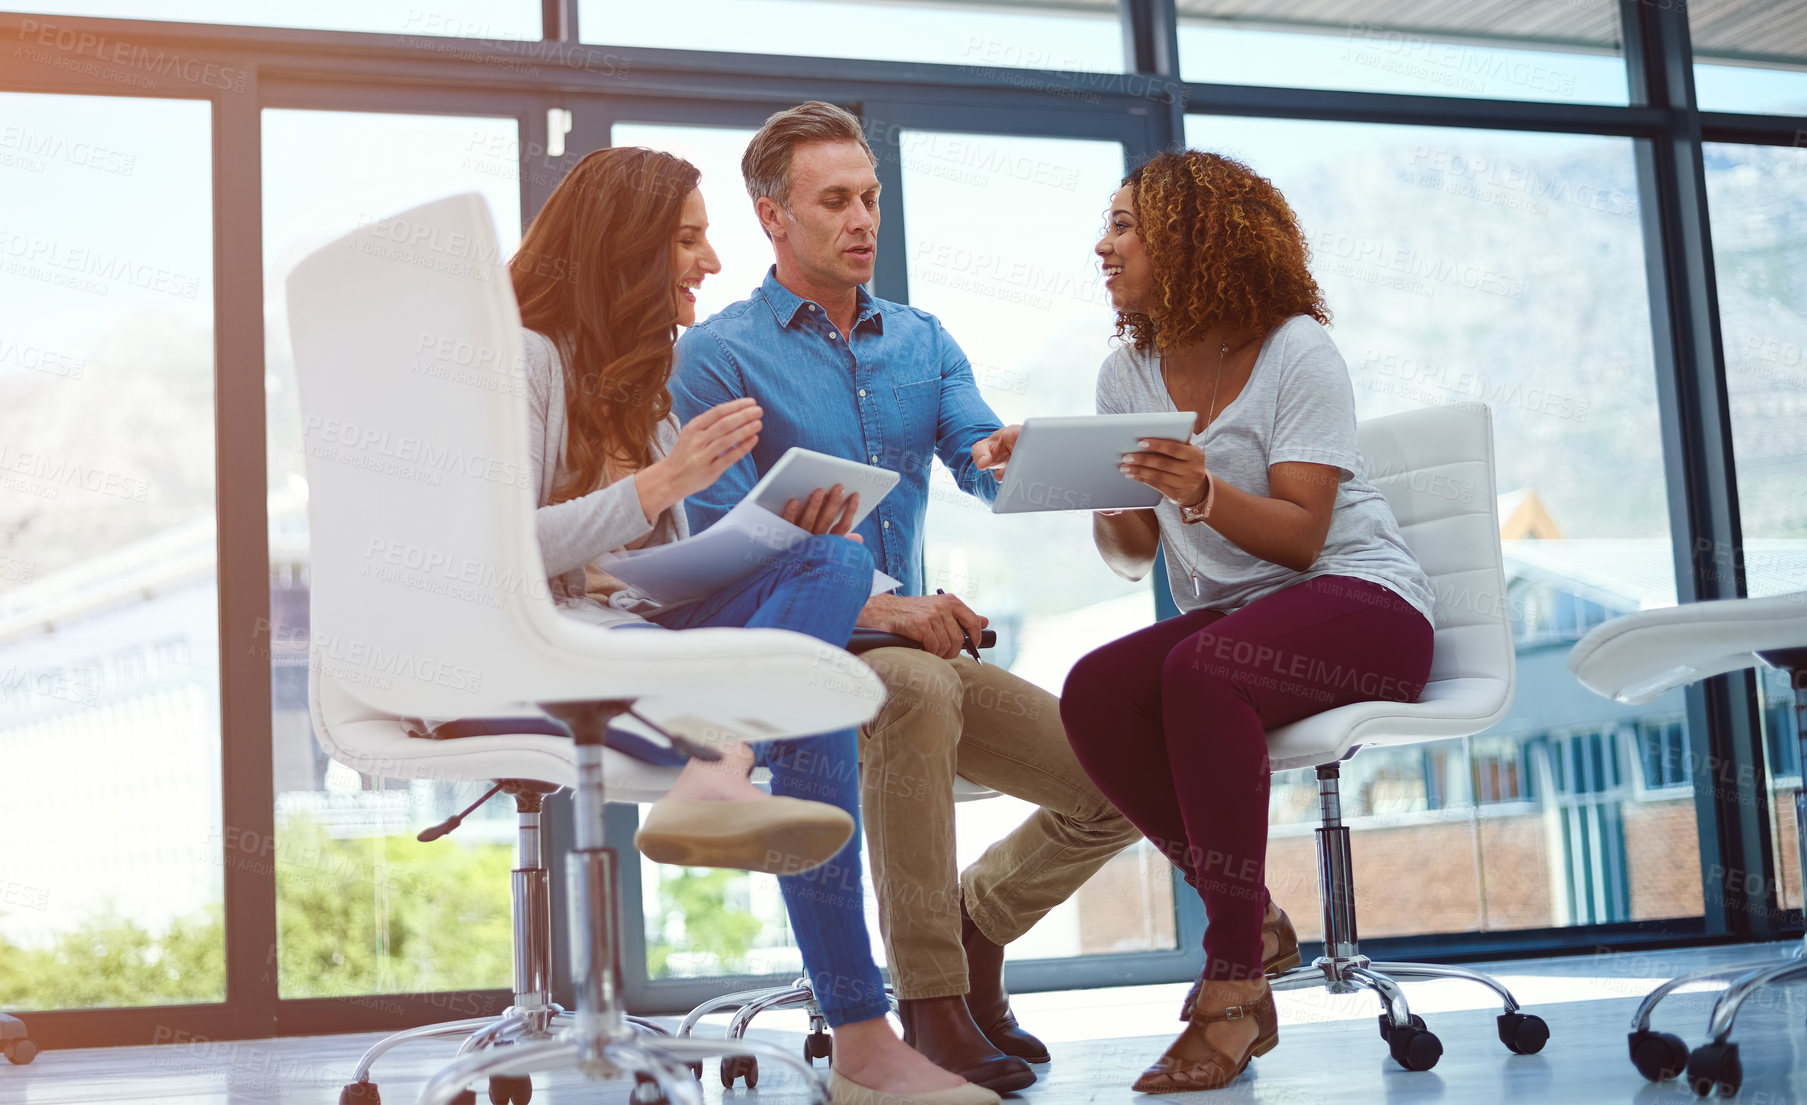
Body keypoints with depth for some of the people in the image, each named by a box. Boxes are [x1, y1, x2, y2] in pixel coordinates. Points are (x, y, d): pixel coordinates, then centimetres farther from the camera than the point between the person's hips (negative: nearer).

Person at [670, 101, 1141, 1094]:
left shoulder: (921, 341, 14)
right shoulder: (717, 357, -4)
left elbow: (996, 471, -1)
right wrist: (867, 606, -28)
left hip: (915, 640, 6)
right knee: (917, 692, -39)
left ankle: (972, 928, 19)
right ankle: (930, 1006, -29)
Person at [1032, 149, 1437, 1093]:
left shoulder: (1298, 352, -8)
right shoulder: (1129, 372, 10)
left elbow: (1300, 537, -16)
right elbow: (1132, 554, 6)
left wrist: (1206, 494, -34)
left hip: (1362, 599, -5)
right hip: (1227, 617, 6)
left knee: (1199, 671, -37)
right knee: (1092, 693, -26)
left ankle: (1232, 983, -28)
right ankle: (1252, 921, -12)